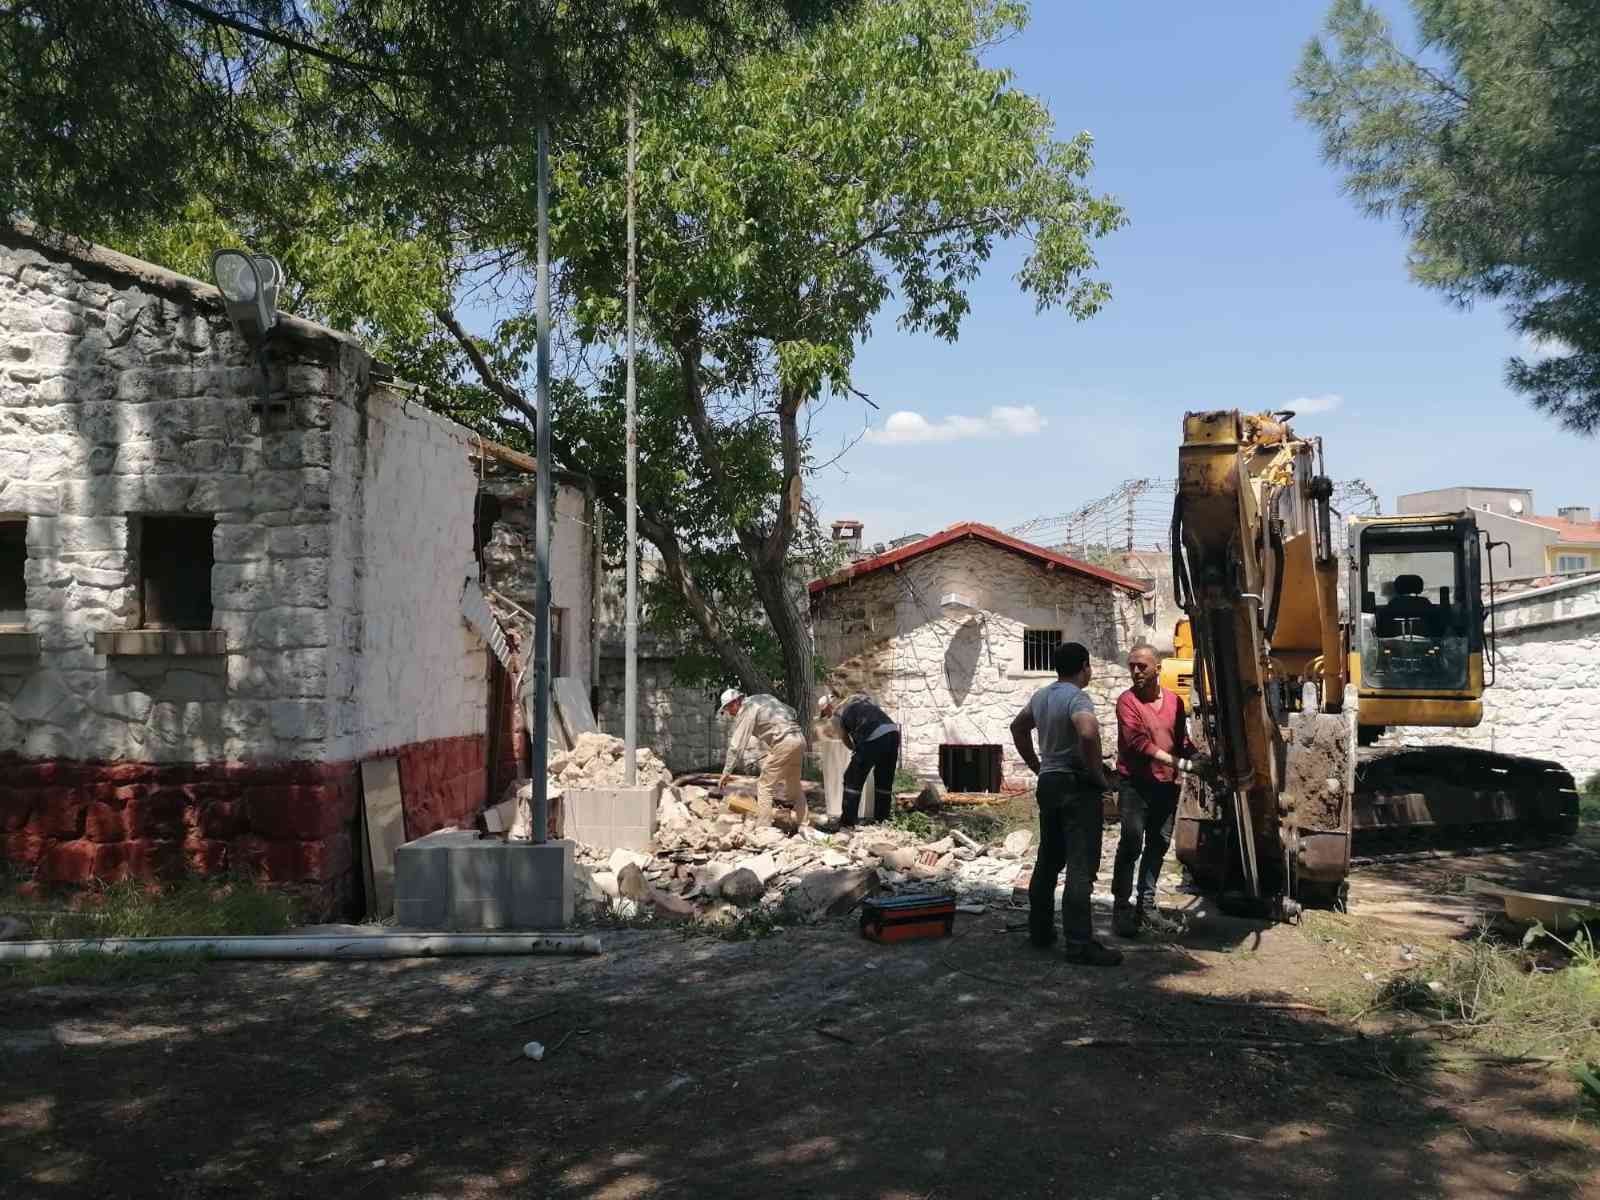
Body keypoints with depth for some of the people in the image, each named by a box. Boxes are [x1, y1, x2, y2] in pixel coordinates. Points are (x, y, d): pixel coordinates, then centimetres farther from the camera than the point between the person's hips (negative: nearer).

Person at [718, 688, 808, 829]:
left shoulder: (746, 710, -5)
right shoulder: (764, 698, 20)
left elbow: (737, 745, -9)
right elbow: (792, 713, 21)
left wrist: (727, 772, -8)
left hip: (783, 743, -9)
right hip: (799, 739, 9)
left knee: (764, 786, -3)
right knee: (795, 787, 19)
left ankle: (763, 827, -7)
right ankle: (802, 826, 23)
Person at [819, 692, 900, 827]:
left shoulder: (836, 715, 11)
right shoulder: (857, 697, 28)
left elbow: (847, 741, 16)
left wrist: (856, 750, 35)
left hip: (873, 738, -6)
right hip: (892, 730, 6)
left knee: (852, 780, 7)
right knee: (884, 780, 19)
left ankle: (847, 823, 6)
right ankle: (882, 819, 27)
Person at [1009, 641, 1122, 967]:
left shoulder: (1041, 696, 10)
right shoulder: (1077, 698, -15)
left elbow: (1018, 727, 25)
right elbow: (1088, 734, -33)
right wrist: (1099, 775, -20)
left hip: (1048, 782, 9)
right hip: (1077, 785, -8)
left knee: (1048, 860, 17)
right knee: (1081, 866, -7)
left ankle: (1040, 930, 24)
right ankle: (1080, 943, -8)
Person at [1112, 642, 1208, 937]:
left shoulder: (1174, 701, 8)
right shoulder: (1127, 701, -8)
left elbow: (1182, 739, 17)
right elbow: (1138, 742, -17)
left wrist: (1198, 758, -5)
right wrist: (1181, 763, -20)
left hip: (1166, 784, 6)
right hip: (1135, 783, -6)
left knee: (1159, 844, 11)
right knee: (1131, 843, -11)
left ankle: (1146, 904, 22)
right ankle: (1122, 908, -6)